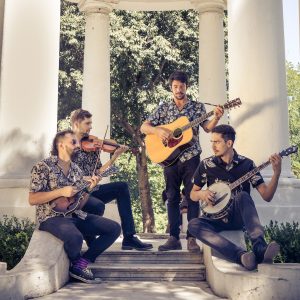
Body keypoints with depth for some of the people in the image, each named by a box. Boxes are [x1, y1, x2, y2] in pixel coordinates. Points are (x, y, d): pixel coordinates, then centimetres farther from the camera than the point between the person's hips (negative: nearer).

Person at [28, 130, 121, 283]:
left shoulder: (76, 170, 13)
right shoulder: (43, 166, -6)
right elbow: (32, 199, -12)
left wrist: (90, 188, -4)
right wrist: (61, 191, -19)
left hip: (76, 215, 7)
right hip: (52, 217, -7)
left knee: (114, 228, -6)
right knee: (75, 237, -38)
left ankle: (82, 263, -3)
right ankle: (76, 264, -1)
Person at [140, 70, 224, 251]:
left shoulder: (197, 106, 7)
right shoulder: (164, 108, 9)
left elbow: (208, 128, -1)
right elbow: (144, 127, 4)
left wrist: (217, 118, -20)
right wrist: (158, 130, -15)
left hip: (191, 157, -1)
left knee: (193, 196, -2)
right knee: (172, 197, 4)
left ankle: (192, 238, 3)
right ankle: (174, 238, 8)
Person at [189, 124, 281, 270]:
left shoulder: (246, 164, -2)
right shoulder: (206, 165, 1)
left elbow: (266, 196, -6)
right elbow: (192, 195, 10)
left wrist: (276, 173, -21)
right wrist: (201, 194, -13)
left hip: (239, 217, -1)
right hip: (217, 218, 1)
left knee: (242, 196, -34)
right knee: (193, 225, -31)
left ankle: (259, 247, -47)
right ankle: (240, 254, -44)